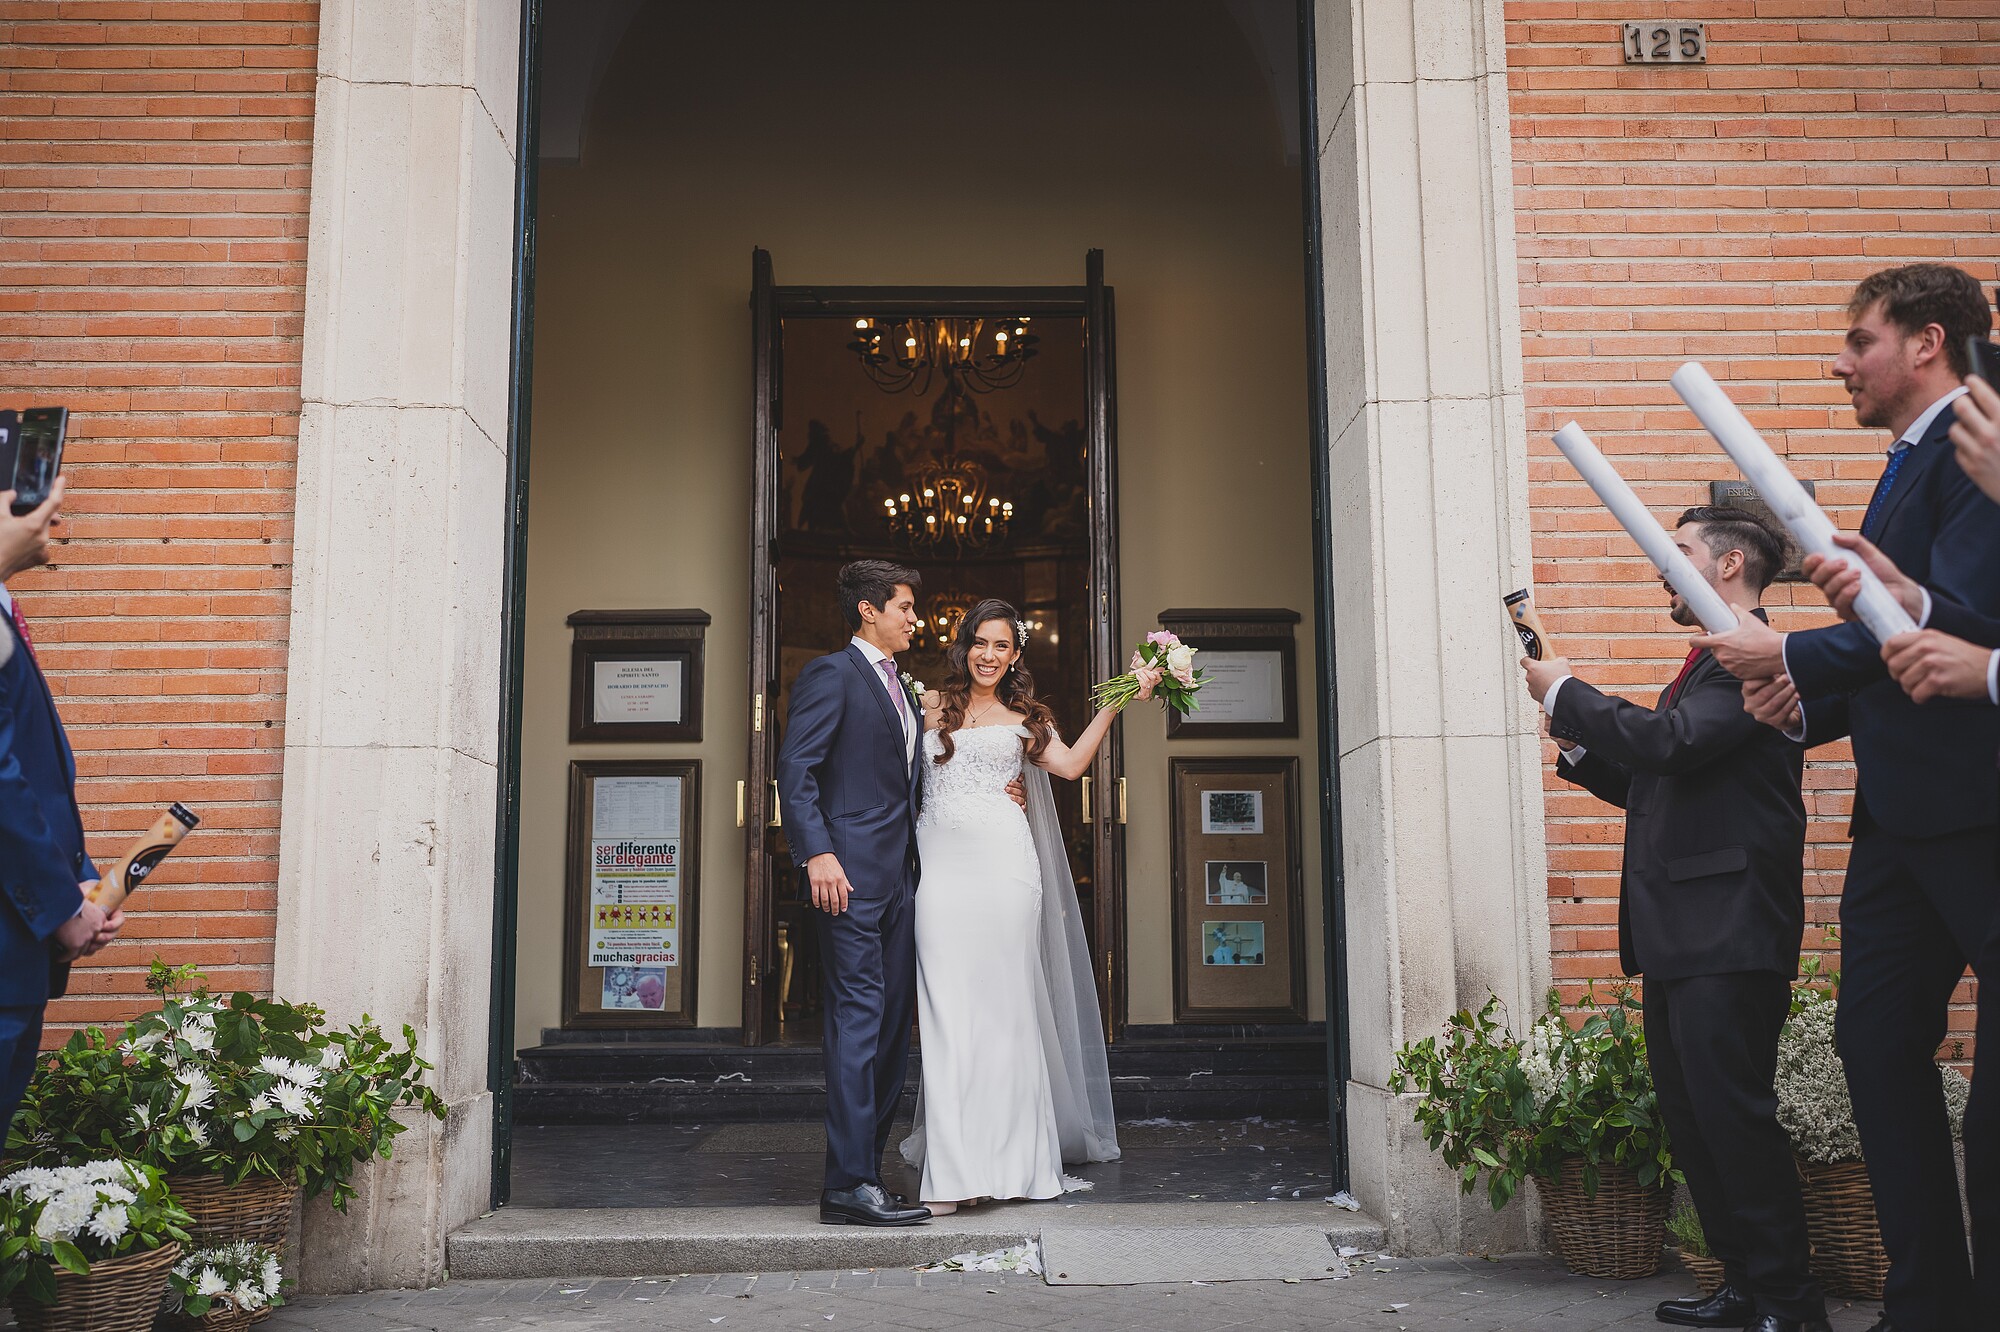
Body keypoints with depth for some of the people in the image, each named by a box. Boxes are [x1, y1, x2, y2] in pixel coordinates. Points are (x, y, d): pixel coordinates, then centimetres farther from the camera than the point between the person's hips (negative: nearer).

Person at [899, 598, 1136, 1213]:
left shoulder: (1024, 717, 17)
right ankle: (951, 1168, -4)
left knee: (1002, 1002, 0)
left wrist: (1117, 703, 5)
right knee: (947, 1007, -6)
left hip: (1001, 862, 1)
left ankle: (1005, 1153, 10)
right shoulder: (929, 705, 15)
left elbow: (1071, 764, 6)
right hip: (939, 863, 0)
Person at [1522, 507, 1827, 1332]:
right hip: (1677, 937, 10)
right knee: (1688, 1117, 11)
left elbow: (1673, 742, -23)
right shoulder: (1706, 667, 22)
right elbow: (1654, 787, 26)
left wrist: (1565, 694, -11)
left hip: (1729, 931, -10)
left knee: (1732, 1109, -9)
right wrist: (1579, 744, 10)